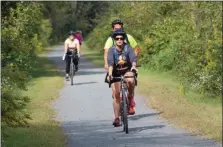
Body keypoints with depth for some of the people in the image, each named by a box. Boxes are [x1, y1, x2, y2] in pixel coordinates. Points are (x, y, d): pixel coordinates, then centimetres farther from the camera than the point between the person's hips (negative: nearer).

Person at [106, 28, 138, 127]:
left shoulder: (128, 48, -16)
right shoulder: (112, 50, -17)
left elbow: (133, 58, -31)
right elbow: (110, 63, -31)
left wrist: (133, 66, -53)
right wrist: (110, 74, -47)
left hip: (127, 71, 0)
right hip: (116, 73, 0)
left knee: (130, 80, -35)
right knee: (116, 94, -9)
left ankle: (130, 100, -9)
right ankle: (116, 118, -2)